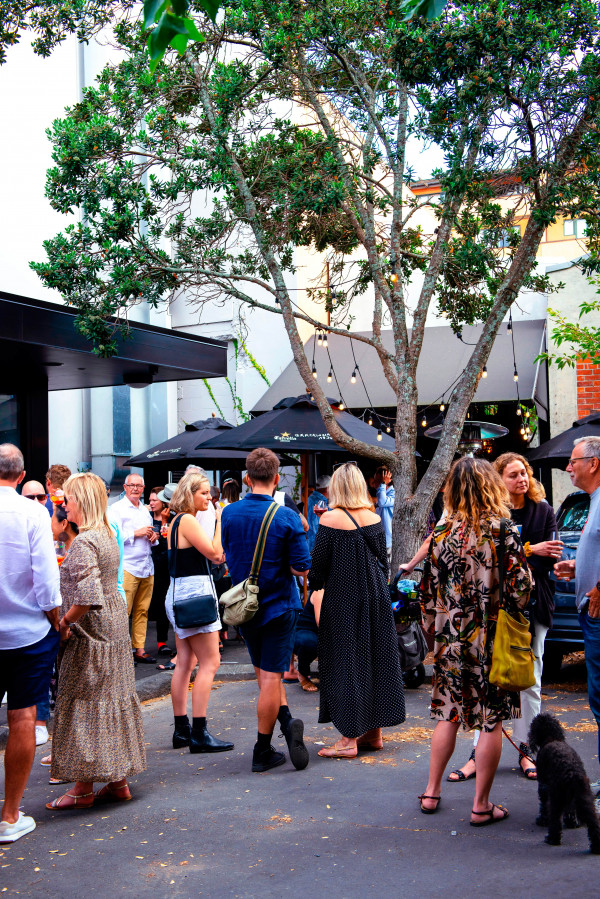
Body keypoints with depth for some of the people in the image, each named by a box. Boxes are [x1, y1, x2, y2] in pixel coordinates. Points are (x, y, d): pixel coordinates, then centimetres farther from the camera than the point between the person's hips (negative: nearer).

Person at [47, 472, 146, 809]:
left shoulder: (83, 543, -19)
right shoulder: (108, 536, 11)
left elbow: (86, 597, -26)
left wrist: (64, 622, -14)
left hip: (90, 631, -9)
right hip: (116, 625, 9)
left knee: (82, 704, 1)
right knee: (114, 699, 12)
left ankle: (83, 788, 9)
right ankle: (118, 780, 20)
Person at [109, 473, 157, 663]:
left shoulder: (145, 510, 21)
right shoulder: (117, 508, -1)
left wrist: (153, 537, 9)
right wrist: (136, 533, -12)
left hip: (147, 567, 6)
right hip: (127, 567, -6)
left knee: (142, 611, 6)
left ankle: (140, 649, 11)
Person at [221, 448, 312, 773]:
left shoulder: (229, 513, -4)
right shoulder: (287, 517, -15)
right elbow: (301, 568, -14)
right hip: (278, 605, -3)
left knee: (264, 671, 19)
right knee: (271, 675, 3)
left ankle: (286, 720, 2)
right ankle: (262, 752, 9)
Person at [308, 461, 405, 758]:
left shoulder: (330, 519, -12)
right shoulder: (375, 519, 3)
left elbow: (318, 564, -10)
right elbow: (383, 561, 10)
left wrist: (314, 589, 7)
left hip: (343, 600, -5)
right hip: (376, 599, 5)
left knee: (346, 662, 0)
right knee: (375, 658, 12)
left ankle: (349, 739, 2)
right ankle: (374, 731, 20)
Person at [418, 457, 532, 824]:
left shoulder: (442, 532, -2)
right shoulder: (504, 530, -12)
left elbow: (429, 590, 3)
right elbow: (521, 587, -12)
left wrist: (436, 631, 16)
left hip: (451, 639, 3)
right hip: (493, 639, -3)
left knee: (448, 714, 17)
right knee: (491, 721, 6)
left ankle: (432, 792, 24)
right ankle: (482, 805, 11)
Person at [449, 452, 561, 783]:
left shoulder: (543, 511, 6)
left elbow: (550, 557, -2)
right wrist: (530, 551, -18)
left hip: (534, 605, 2)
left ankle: (525, 751, 16)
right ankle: (480, 753, 3)